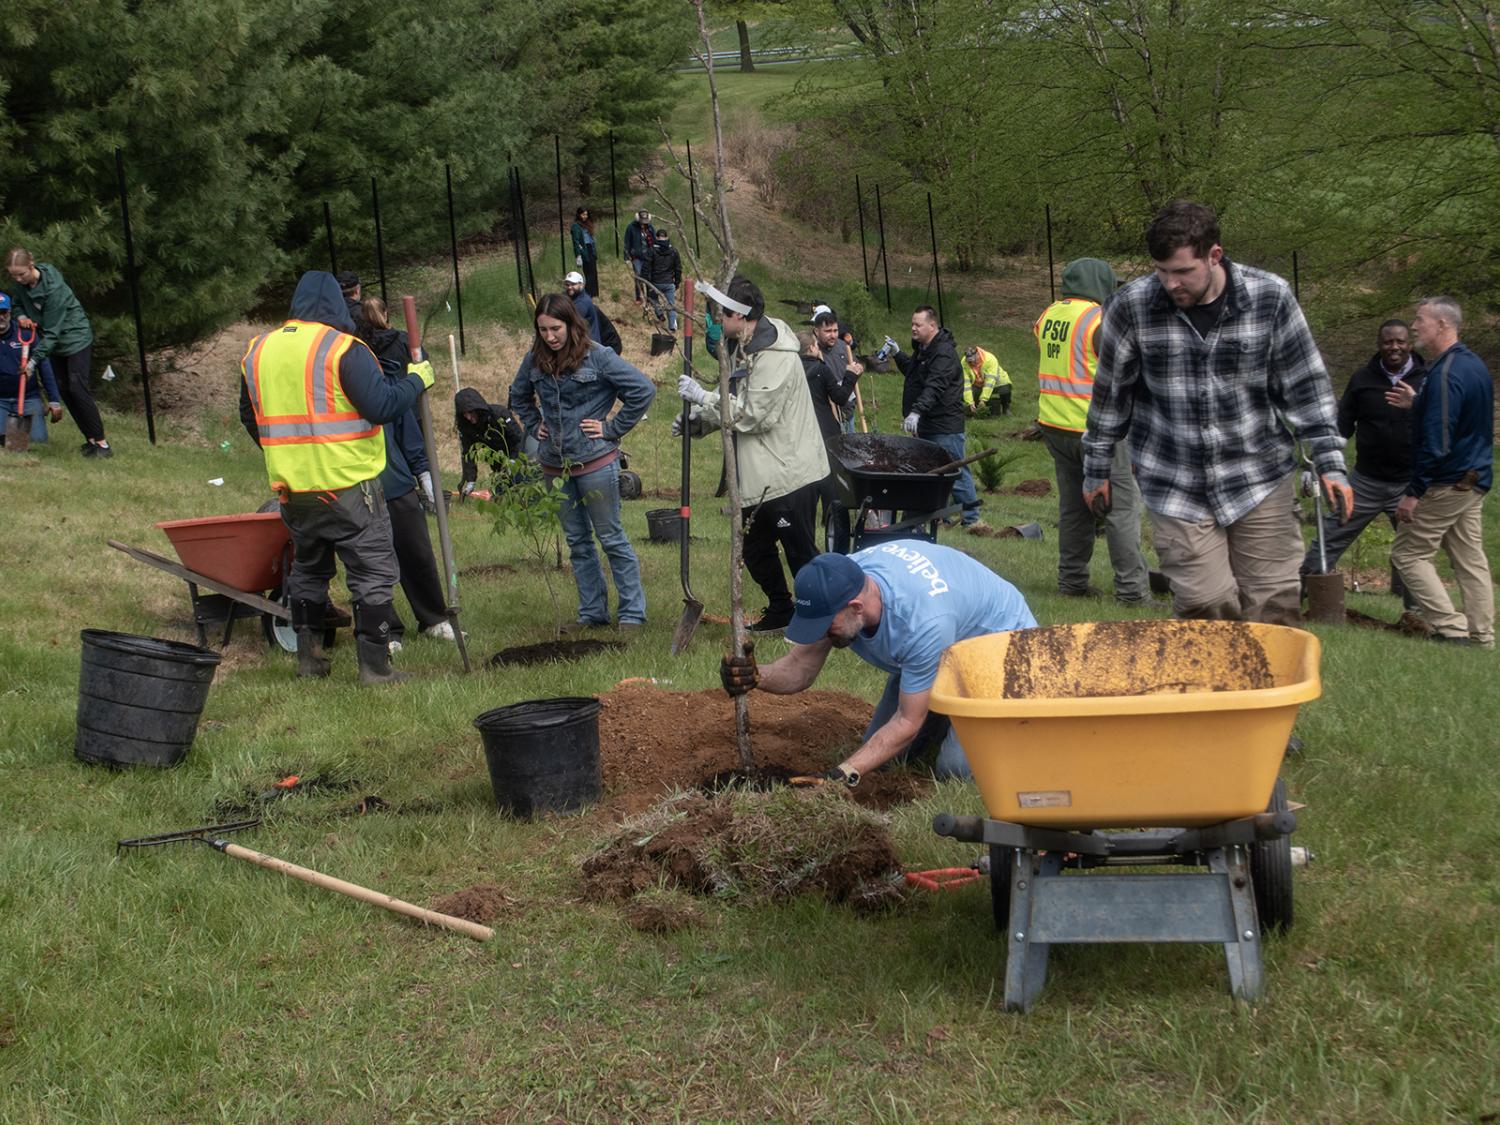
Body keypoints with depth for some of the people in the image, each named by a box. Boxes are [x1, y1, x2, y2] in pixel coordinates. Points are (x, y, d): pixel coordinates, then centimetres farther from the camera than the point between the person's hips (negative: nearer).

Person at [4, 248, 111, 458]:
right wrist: (21, 316, -12)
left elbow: (51, 331, -28)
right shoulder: (22, 284, -7)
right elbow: (19, 304, 13)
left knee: (77, 388, -16)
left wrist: (34, 359, -32)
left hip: (76, 337, -8)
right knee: (63, 389, 4)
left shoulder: (53, 288, -29)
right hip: (56, 344, 8)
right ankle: (90, 440, 9)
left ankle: (102, 443, -14)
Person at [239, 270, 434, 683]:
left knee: (307, 569, 21)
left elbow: (249, 417, 18)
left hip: (291, 486, 6)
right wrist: (416, 380, -1)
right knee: (372, 572, 1)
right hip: (348, 484, -6)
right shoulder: (344, 349, -12)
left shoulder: (258, 350, 8)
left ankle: (308, 657, 26)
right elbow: (381, 405, -18)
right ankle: (375, 666, 0)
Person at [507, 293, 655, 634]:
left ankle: (633, 614, 8)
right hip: (555, 465, 5)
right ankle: (592, 614, 21)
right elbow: (518, 396, 24)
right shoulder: (534, 360, 4)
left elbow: (644, 390, -13)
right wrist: (534, 426, 10)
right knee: (578, 542, 12)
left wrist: (612, 429, -11)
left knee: (611, 538, 1)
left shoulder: (597, 357, -11)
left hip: (595, 462, -5)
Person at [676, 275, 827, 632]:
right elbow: (737, 405, 17)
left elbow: (753, 413, -25)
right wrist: (697, 422, 1)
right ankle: (780, 611, 35)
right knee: (756, 550, 19)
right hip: (760, 473, 10)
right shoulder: (740, 348, 10)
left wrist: (702, 397, -20)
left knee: (801, 552, -2)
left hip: (790, 472, -10)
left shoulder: (775, 357, -22)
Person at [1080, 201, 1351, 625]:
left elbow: (1305, 386, 2)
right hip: (1175, 489, -1)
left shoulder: (1271, 298, -7)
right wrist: (1097, 469, 12)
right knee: (1205, 606, -7)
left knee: (1275, 607, 0)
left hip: (1260, 479, 1)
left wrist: (1330, 464, -2)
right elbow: (1111, 393, 6)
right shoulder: (1131, 307, -8)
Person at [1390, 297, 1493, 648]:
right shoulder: (1475, 365, 11)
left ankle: (1450, 628, -5)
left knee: (1408, 553, -1)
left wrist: (1414, 493, -21)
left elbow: (1436, 442, -23)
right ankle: (1482, 638, 13)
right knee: (1470, 559, 11)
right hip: (1476, 481, 9)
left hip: (1447, 483, -9)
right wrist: (1415, 402, 24)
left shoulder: (1446, 374, -20)